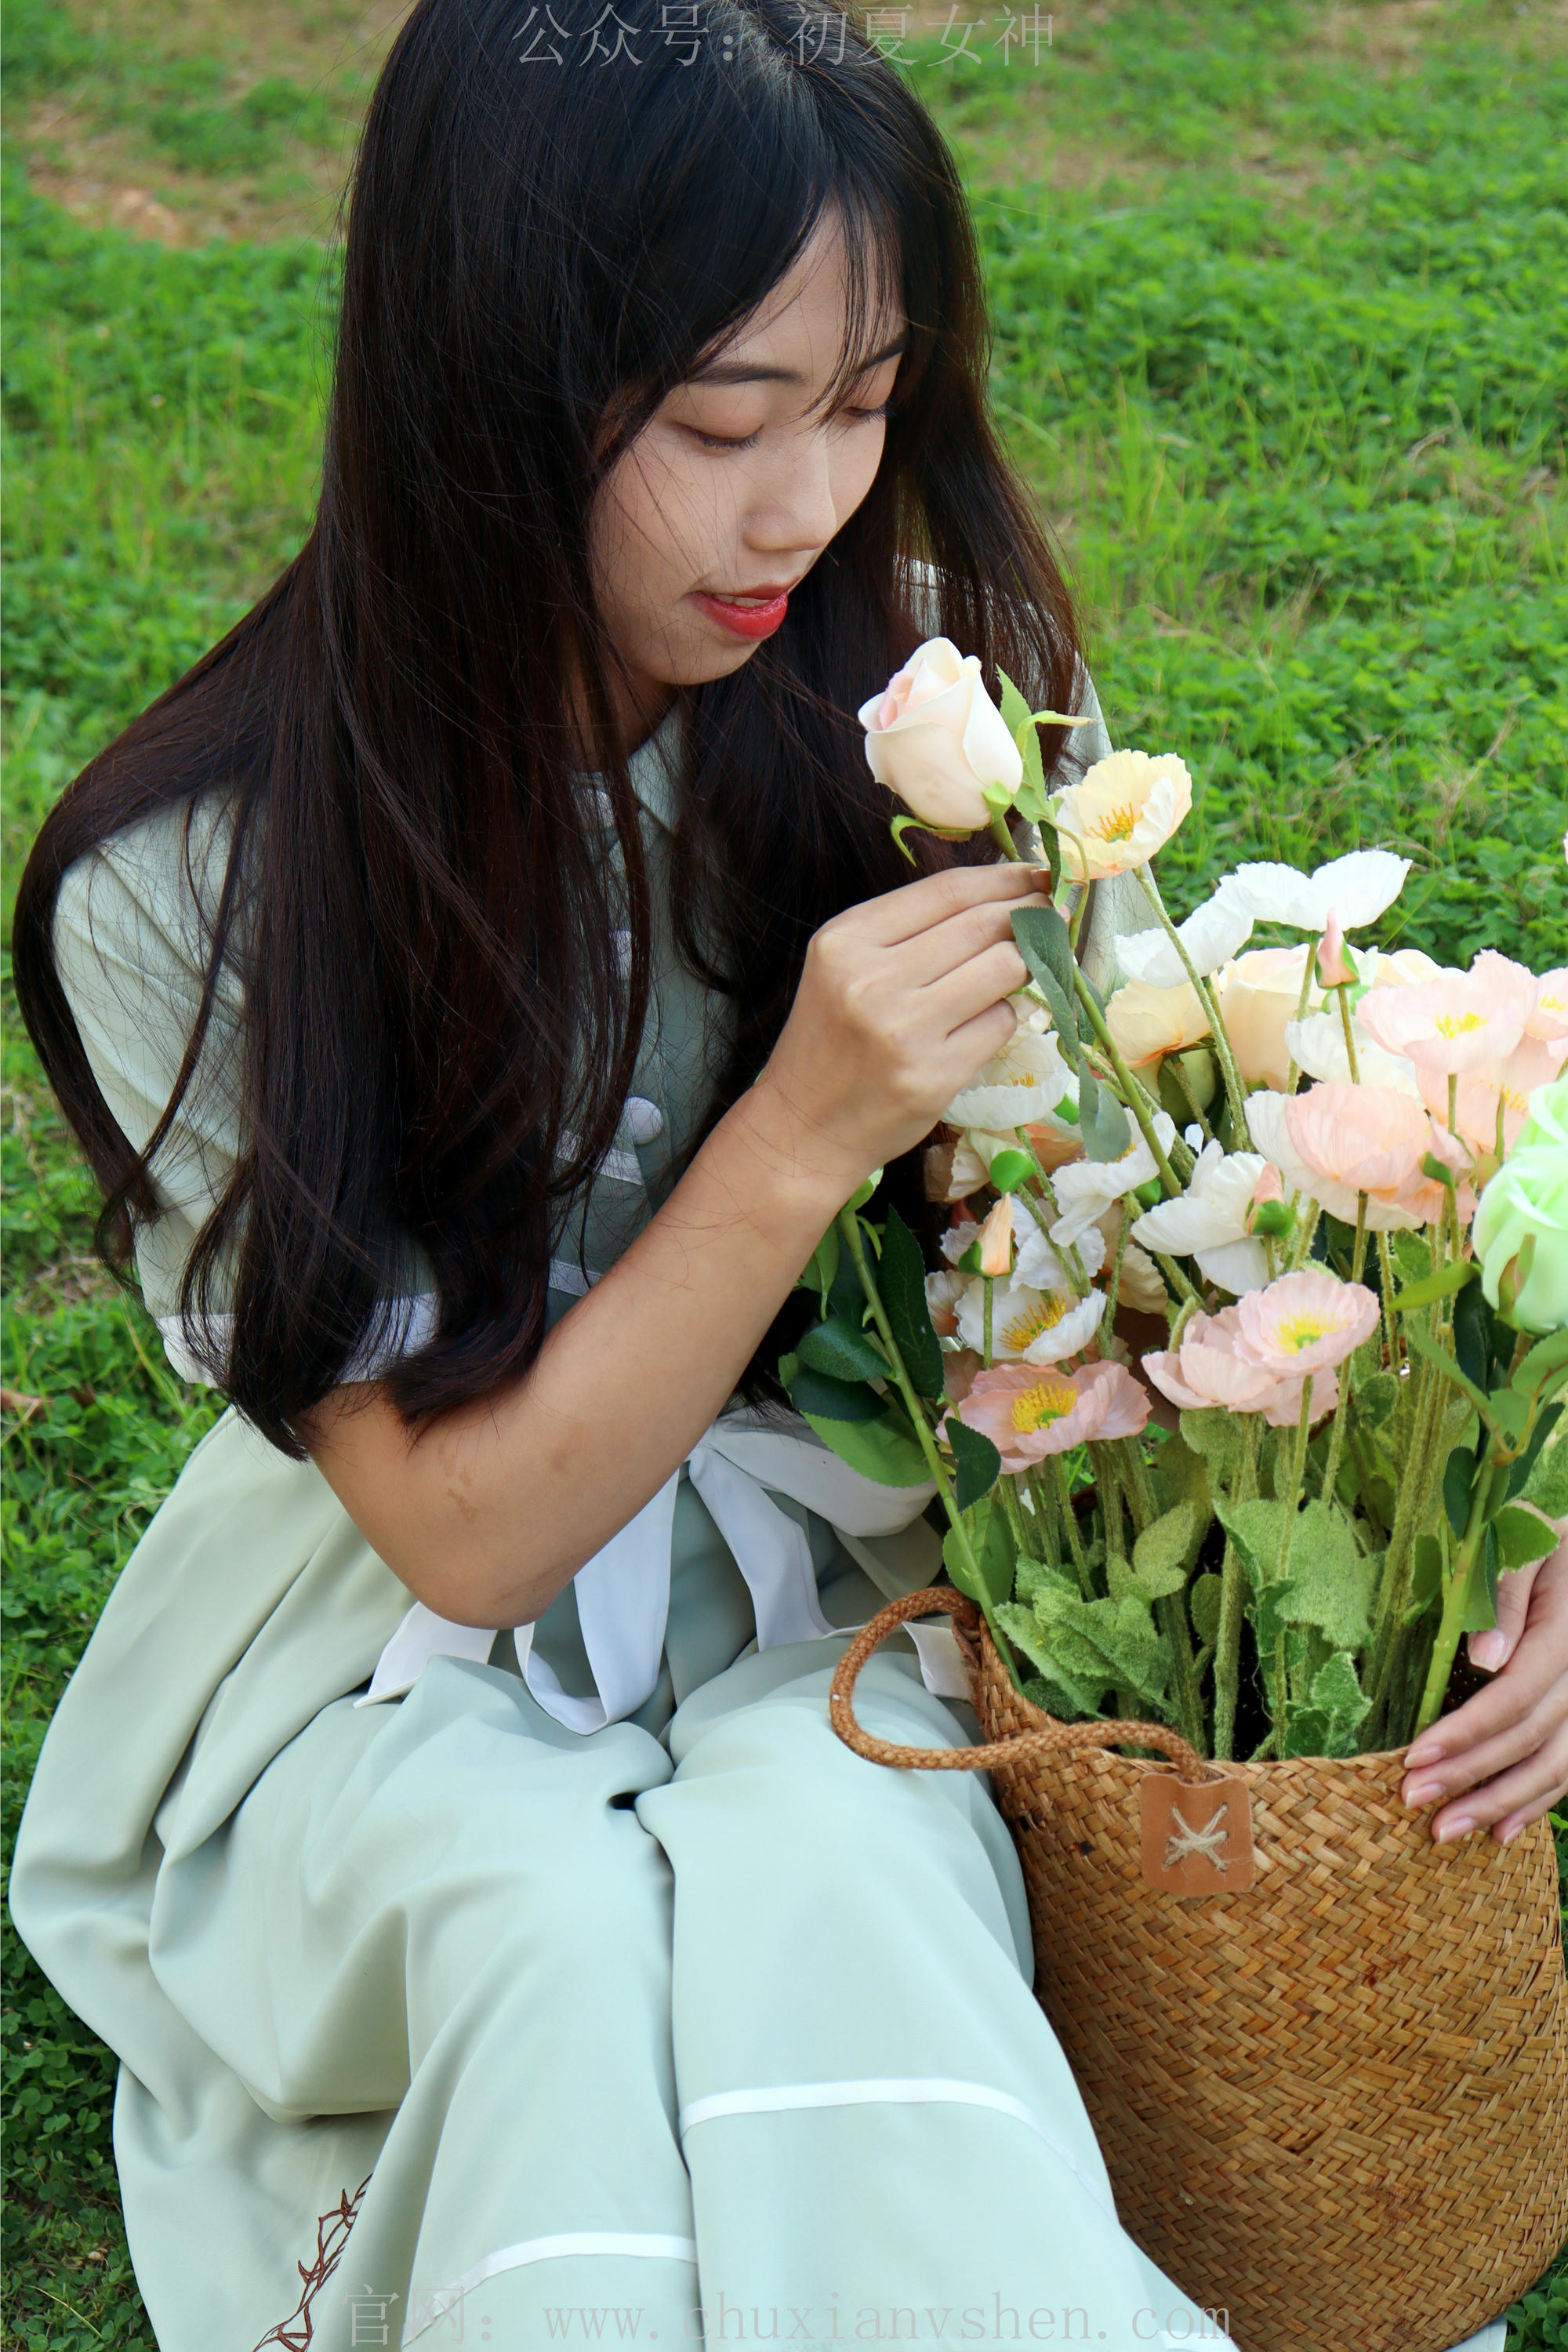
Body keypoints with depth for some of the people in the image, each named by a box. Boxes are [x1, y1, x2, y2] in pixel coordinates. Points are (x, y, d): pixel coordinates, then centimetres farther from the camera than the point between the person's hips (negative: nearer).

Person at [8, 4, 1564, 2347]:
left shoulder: (949, 695, -9)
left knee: (818, 1867, -30)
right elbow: (468, 1528, -15)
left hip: (850, 1615, 2)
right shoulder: (192, 897, -17)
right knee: (553, 1924, -32)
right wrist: (798, 1141, -28)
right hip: (423, 1680, -1)